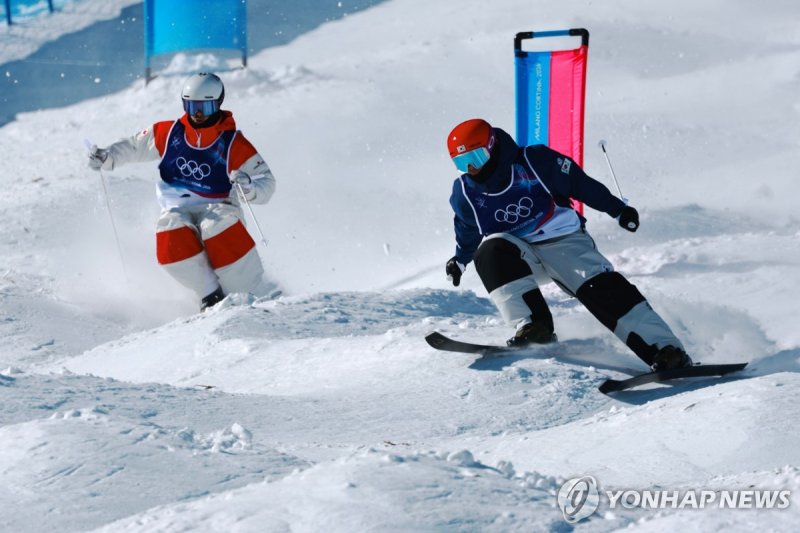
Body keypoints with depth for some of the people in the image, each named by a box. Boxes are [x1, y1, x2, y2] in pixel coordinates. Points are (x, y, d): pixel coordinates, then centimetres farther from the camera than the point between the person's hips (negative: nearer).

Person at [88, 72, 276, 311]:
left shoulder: (233, 144, -7)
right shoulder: (169, 133, 1)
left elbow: (266, 184, -8)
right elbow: (134, 147, 15)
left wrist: (249, 187, -31)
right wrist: (107, 157, -3)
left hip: (217, 208, -3)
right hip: (178, 210, 3)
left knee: (218, 227, -38)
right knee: (169, 230, -33)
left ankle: (249, 295, -26)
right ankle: (210, 295, -22)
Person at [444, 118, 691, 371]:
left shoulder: (533, 161, -14)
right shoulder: (465, 191, -2)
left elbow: (580, 183, -5)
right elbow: (467, 230, 21)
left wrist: (618, 210, 0)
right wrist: (460, 260, 26)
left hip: (563, 240, -2)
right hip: (513, 250, 2)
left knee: (602, 288, -22)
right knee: (491, 253, -32)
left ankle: (664, 348, -29)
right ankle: (532, 325, -34)